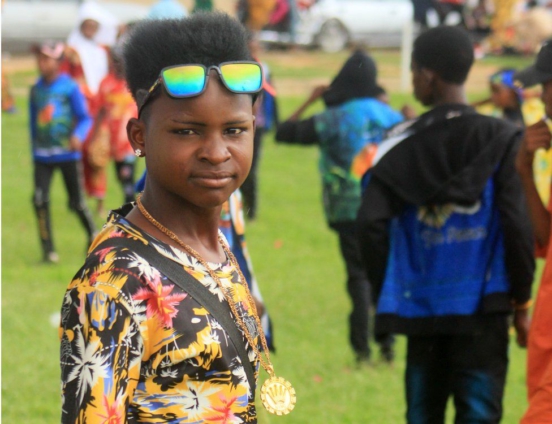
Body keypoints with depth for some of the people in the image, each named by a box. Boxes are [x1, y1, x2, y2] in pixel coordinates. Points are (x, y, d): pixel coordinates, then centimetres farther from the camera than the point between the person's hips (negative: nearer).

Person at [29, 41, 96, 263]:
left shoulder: (70, 87, -6)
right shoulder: (36, 89, 8)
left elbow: (85, 118, -7)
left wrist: (78, 136, -27)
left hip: (68, 153, -4)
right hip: (43, 155, 4)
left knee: (76, 202, 2)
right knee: (40, 199, -12)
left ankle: (93, 236, 28)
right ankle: (48, 249, -6)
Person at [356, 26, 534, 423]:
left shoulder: (402, 144, 0)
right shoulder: (503, 140, -4)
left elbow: (371, 222, -8)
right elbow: (518, 225, -9)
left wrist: (385, 291, 5)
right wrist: (521, 301, 0)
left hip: (421, 308, 2)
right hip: (482, 309, -2)